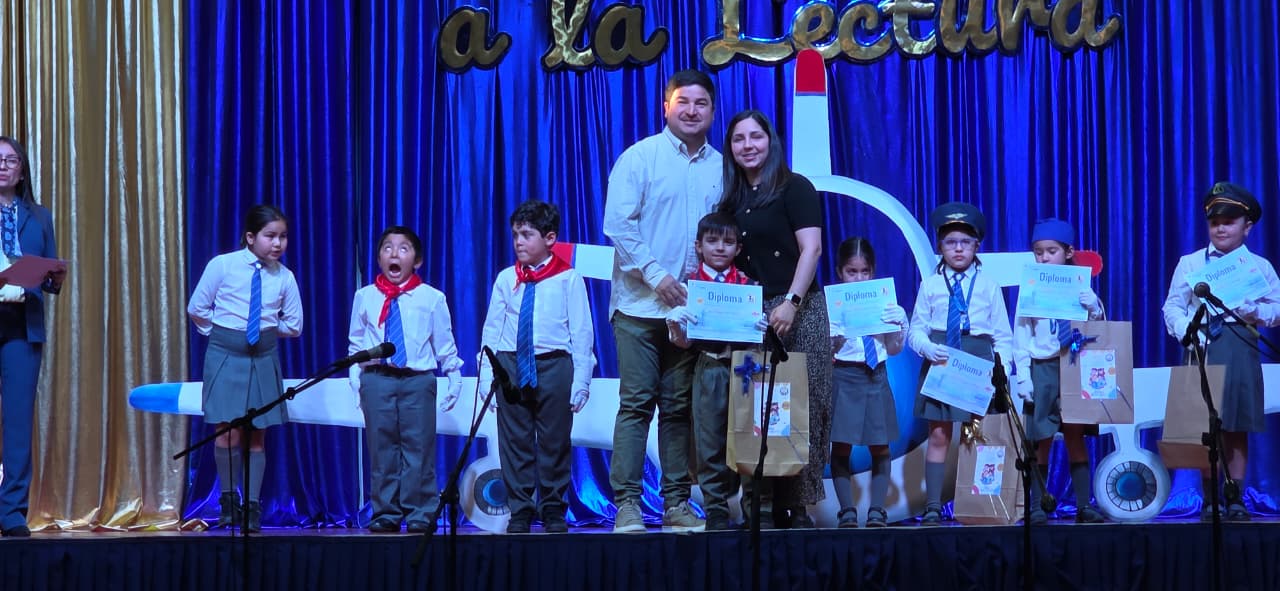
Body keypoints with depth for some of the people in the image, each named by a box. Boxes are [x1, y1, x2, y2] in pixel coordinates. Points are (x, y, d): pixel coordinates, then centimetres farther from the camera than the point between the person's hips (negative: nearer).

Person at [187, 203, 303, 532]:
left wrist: (266, 329, 9)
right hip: (225, 356, -2)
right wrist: (221, 333, 8)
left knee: (256, 434, 4)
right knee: (228, 431, -7)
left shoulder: (284, 277, 1)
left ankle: (252, 508, 13)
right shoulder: (223, 265, -6)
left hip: (263, 357, 2)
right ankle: (228, 498, 14)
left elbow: (294, 325, 12)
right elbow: (197, 308, 3)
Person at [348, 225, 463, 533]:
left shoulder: (432, 298, 3)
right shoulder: (364, 297, 7)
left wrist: (454, 376, 6)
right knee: (382, 448, 4)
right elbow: (356, 343, 12)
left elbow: (444, 343, 7)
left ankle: (421, 514, 8)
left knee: (419, 447, 0)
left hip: (418, 380, -1)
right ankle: (386, 513, 12)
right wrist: (355, 379, 7)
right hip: (377, 379, 1)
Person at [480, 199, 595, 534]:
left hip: (554, 365, -2)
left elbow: (582, 332, -1)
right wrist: (487, 377, 3)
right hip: (511, 366, 2)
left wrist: (580, 382, -5)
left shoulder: (568, 279, -1)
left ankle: (553, 509, 17)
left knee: (554, 441, 5)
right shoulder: (506, 279, 7)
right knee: (514, 441, 5)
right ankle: (519, 511, 14)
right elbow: (491, 330, 8)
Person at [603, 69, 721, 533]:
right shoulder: (640, 157, -1)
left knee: (680, 407, 7)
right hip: (641, 303, -3)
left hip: (693, 306, 4)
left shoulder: (721, 168, 11)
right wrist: (656, 275, -13)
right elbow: (617, 224, -7)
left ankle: (677, 503, 13)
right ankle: (627, 504, -1)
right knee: (636, 403, -4)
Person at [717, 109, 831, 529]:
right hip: (750, 316, 6)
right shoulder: (733, 200, 17)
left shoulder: (793, 188, -1)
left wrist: (791, 302, -19)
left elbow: (811, 248, -9)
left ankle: (795, 505, -4)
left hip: (797, 311, -5)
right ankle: (760, 504, 2)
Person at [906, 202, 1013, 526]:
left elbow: (1002, 335, 7)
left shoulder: (989, 286, 7)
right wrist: (929, 348, -16)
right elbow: (915, 330, 5)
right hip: (939, 364, 0)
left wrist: (1002, 370, -6)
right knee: (938, 436, -1)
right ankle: (933, 506, 1)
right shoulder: (930, 285, 7)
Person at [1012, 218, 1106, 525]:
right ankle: (1037, 508, 2)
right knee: (1040, 440, 0)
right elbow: (1021, 338, 0)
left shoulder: (1081, 288, 5)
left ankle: (1084, 506, 6)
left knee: (1075, 436, 3)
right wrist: (1023, 376, -7)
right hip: (1041, 369, -1)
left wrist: (1093, 307, -16)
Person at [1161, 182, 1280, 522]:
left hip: (1241, 349, 1)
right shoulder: (1190, 264, 9)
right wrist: (1187, 333, -13)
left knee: (1238, 426, 2)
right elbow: (1173, 307, 4)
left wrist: (1252, 309, -13)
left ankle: (1235, 499, 7)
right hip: (1202, 345, -1)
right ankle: (1209, 499, 4)